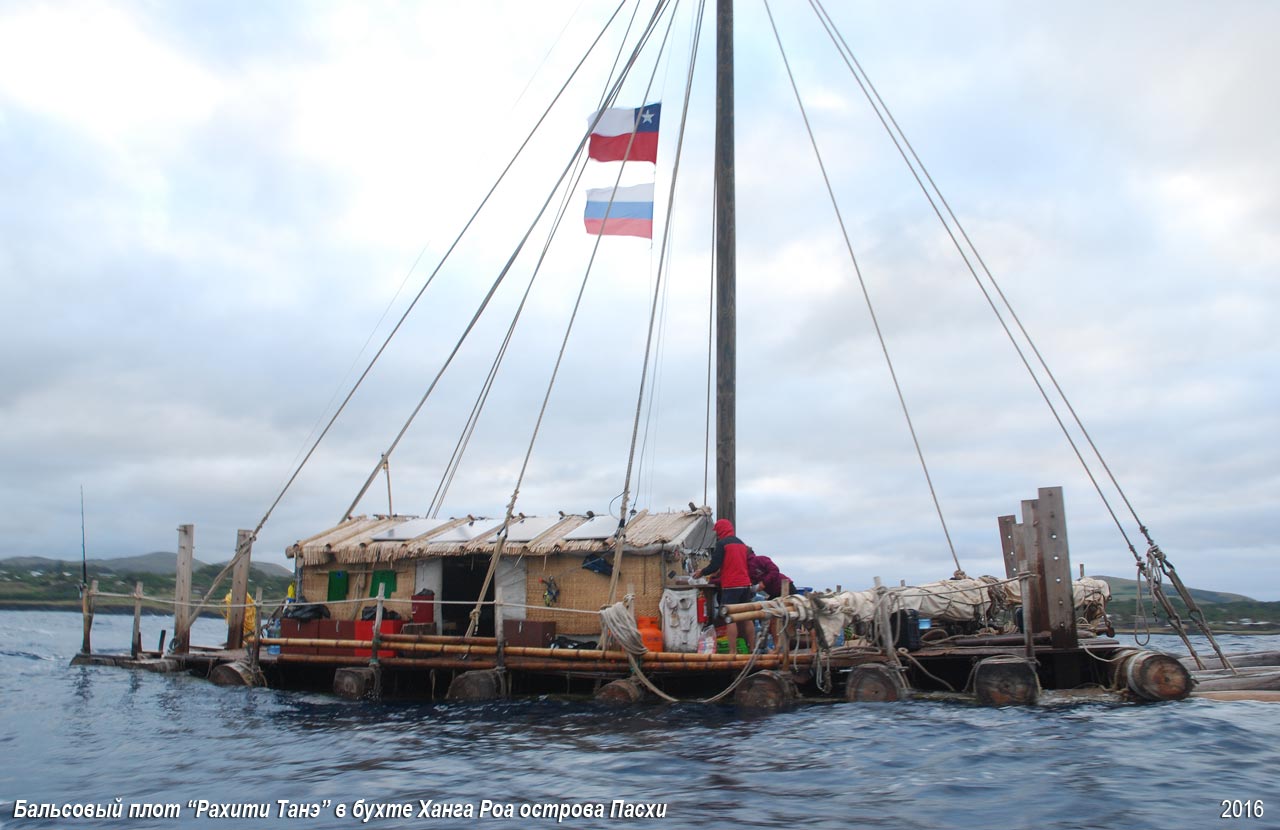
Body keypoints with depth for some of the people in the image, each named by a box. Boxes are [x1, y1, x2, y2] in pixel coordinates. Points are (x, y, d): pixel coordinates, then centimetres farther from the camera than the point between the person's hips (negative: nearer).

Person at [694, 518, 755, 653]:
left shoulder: (722, 543, -6)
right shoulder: (741, 543, 17)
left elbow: (714, 565, -10)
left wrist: (701, 572, 8)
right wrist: (716, 575, 32)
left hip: (731, 586, -7)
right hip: (745, 584, 7)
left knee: (730, 619, -6)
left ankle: (733, 652, -9)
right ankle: (753, 649, 12)